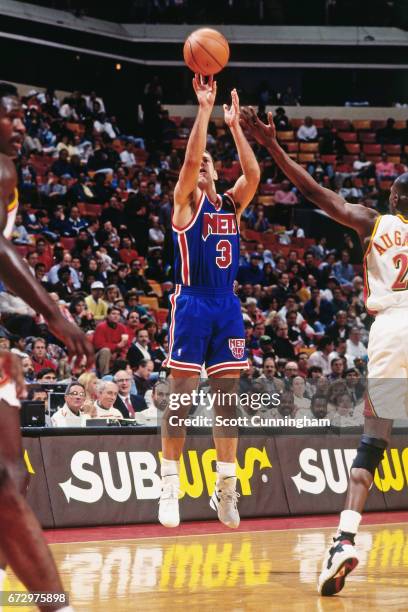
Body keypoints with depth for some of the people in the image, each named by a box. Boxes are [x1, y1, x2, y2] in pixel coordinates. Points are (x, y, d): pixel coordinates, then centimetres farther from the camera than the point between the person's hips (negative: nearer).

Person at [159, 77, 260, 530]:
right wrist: (204, 109, -17)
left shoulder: (231, 203, 13)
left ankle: (225, 488, 7)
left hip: (227, 306, 5)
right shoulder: (185, 201, 0)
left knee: (227, 397, 4)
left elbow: (253, 173, -3)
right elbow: (190, 159, -16)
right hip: (192, 303, -5)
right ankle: (169, 488, -1)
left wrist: (234, 126, -5)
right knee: (181, 397, -5)